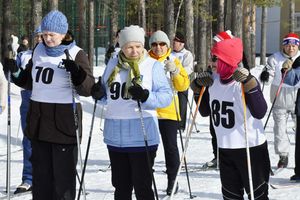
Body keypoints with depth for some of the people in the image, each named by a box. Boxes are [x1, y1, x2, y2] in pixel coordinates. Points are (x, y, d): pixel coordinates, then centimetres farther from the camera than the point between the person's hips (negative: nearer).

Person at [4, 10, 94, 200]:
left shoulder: (76, 54, -7)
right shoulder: (39, 50, 9)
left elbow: (88, 88, -13)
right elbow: (30, 81, 21)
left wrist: (76, 73, -30)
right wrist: (15, 72, 4)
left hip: (64, 122, -6)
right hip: (38, 121, 6)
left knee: (63, 175, -1)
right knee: (41, 173, 12)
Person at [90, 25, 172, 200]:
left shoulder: (153, 65, -4)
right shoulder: (113, 65, 8)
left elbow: (166, 96, -10)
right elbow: (106, 93, 19)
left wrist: (145, 96, -27)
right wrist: (99, 93, -4)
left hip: (142, 137, -5)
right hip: (116, 136, 5)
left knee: (142, 186, -3)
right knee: (121, 186, 16)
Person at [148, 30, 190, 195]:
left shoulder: (174, 61, 3)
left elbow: (183, 86, -3)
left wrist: (174, 71, -16)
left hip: (168, 111, -1)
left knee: (170, 147, 2)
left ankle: (172, 179, 13)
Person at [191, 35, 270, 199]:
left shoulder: (245, 81, -16)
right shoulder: (212, 80, 3)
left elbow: (260, 112, -27)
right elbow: (205, 112, 14)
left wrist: (249, 85, -33)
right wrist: (198, 88, 3)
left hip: (251, 148, -6)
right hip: (225, 148, 6)